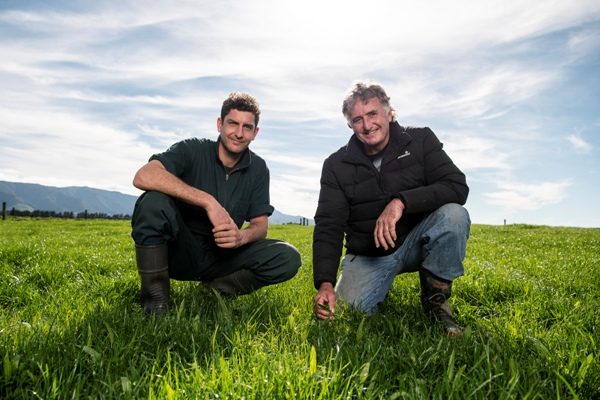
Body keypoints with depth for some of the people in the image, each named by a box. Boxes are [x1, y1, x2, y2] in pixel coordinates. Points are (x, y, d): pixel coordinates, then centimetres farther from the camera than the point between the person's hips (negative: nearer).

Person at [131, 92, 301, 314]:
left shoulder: (258, 168, 1)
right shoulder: (192, 150, -10)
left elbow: (260, 223, 0)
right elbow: (143, 177, -28)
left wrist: (242, 236, -26)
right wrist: (208, 201, -34)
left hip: (222, 256, 3)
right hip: (180, 252, -2)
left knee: (288, 258, -17)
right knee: (153, 201, -32)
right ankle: (155, 303, -18)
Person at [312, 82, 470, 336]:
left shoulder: (420, 141, -6)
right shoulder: (337, 165, -5)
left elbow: (457, 188, -19)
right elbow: (328, 227, -11)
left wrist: (401, 201, -34)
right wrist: (325, 283, -26)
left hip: (416, 242, -1)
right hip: (367, 256, 1)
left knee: (454, 214, -29)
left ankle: (435, 300, -9)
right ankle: (382, 284, 16)